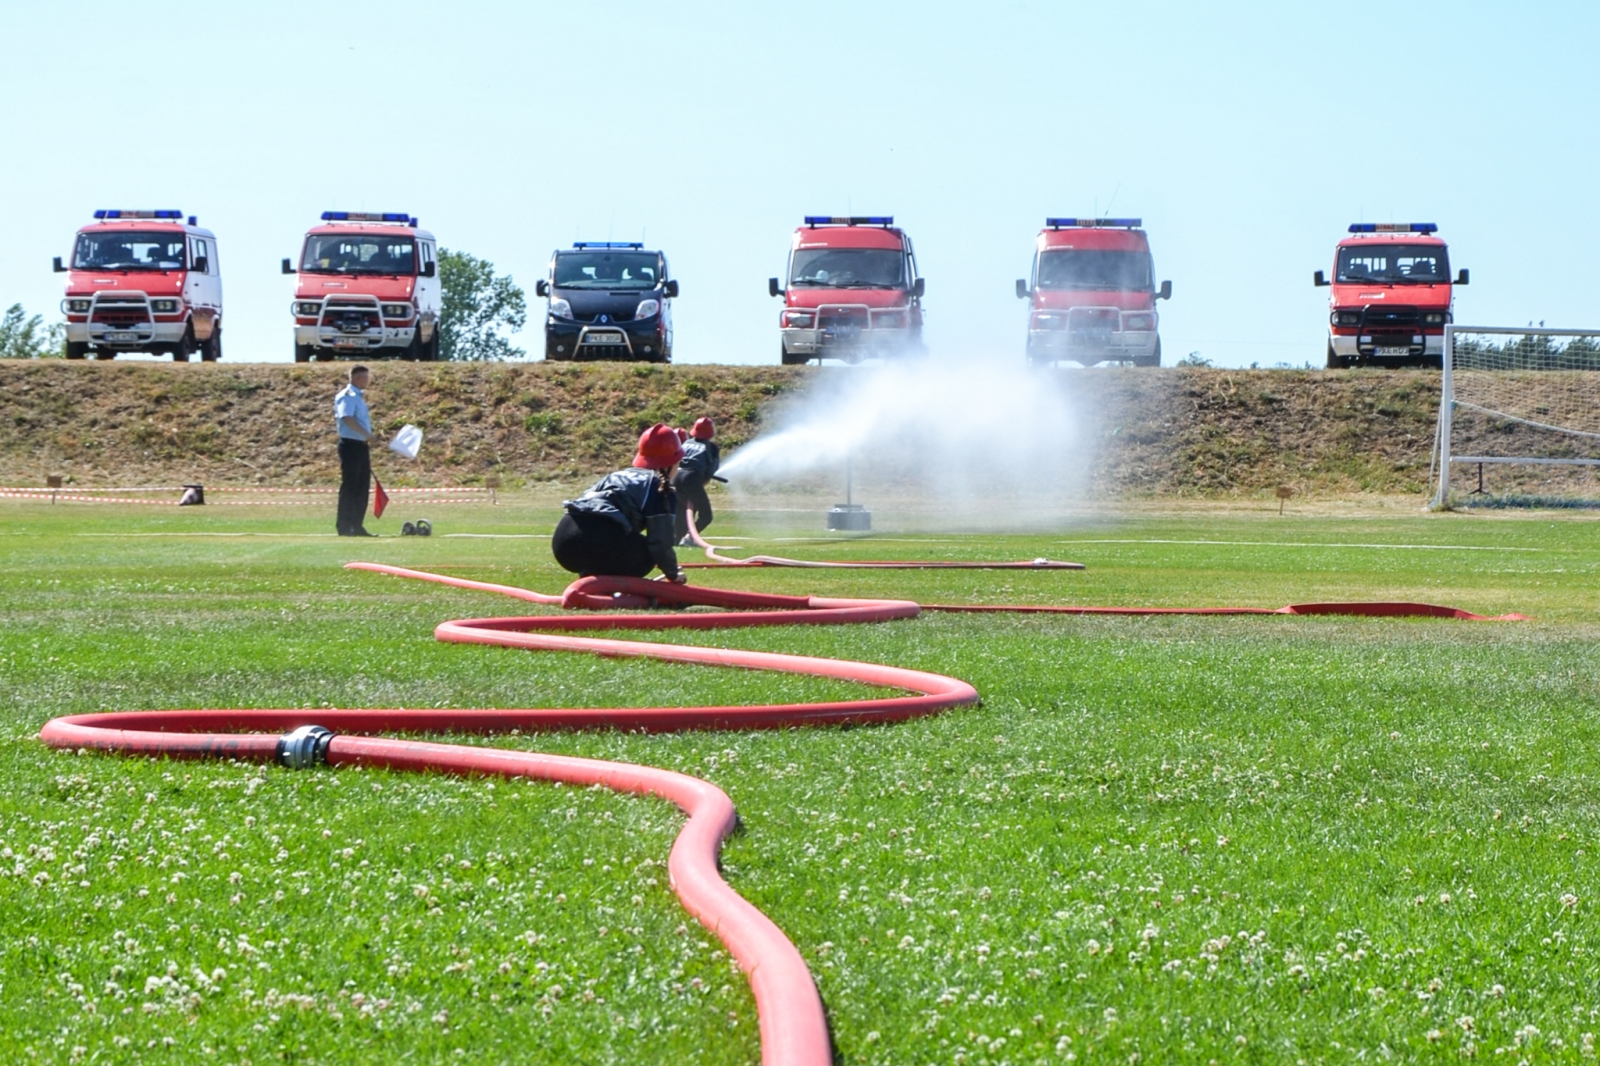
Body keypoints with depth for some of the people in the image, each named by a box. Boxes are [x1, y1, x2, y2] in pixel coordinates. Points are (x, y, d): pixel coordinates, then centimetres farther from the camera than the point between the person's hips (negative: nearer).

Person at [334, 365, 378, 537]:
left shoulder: (358, 397, 18)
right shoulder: (347, 396, -12)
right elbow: (347, 418, -28)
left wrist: (368, 438, 18)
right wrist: (366, 434, -34)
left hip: (361, 445, 10)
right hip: (351, 445, -10)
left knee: (363, 487, 10)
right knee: (349, 486, -7)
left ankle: (357, 526, 15)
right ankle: (345, 527, -4)